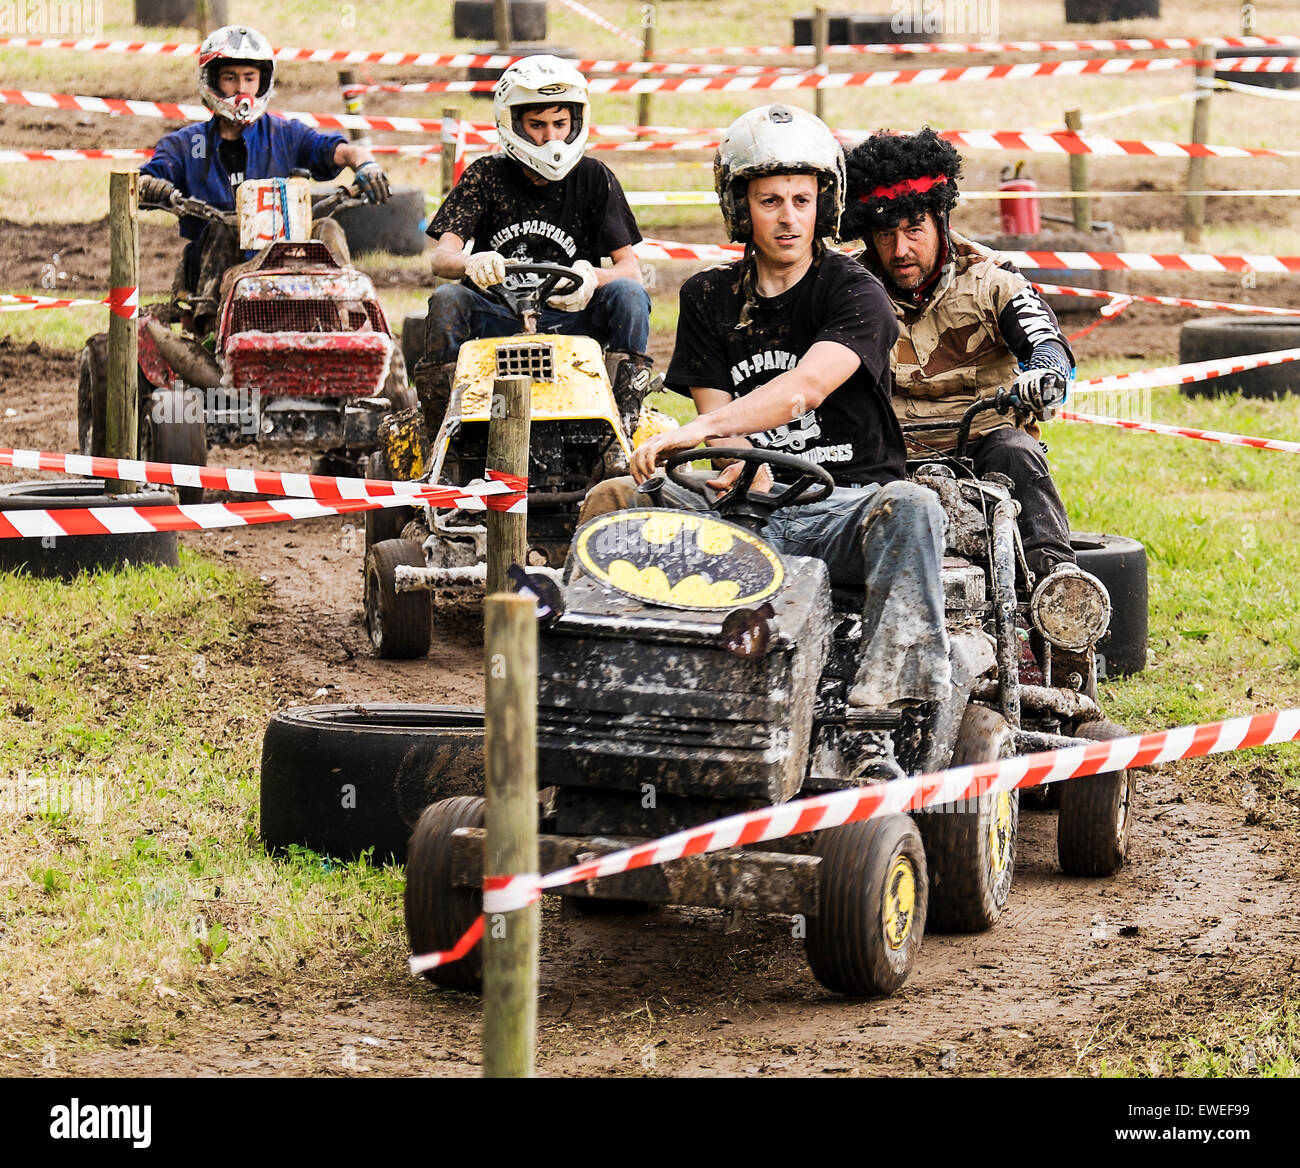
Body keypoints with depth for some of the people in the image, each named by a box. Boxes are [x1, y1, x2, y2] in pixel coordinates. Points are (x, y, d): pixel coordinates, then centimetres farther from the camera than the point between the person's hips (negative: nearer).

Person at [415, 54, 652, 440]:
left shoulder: (594, 179, 4)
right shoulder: (486, 176, 2)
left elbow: (630, 268, -3)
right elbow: (441, 258, -9)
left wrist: (591, 276, -28)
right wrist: (472, 263, -35)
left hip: (571, 319, 1)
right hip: (499, 319, 0)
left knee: (629, 294, -25)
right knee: (446, 300, -28)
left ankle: (622, 429, -24)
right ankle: (440, 433, -26)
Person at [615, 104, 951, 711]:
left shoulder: (854, 292, -4)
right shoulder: (710, 298, 11)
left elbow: (807, 388, -22)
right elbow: (718, 415, 4)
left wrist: (696, 430, -36)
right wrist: (754, 477, -19)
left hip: (843, 506, -4)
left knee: (910, 506, -38)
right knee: (613, 498, -20)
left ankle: (891, 694, -45)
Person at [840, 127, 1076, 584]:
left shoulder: (988, 283, -1)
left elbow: (1048, 343, -16)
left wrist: (1045, 374, -42)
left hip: (982, 438, -1)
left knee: (1015, 454, -34)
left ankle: (1053, 569, -43)